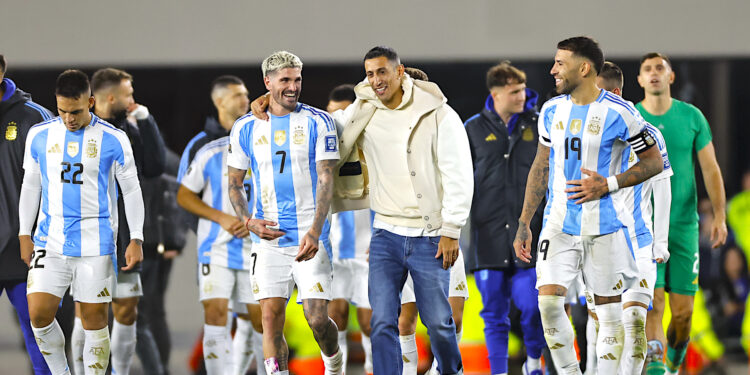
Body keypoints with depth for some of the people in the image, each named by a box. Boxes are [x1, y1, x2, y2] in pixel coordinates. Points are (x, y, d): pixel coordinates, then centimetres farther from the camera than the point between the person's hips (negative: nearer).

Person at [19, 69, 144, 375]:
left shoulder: (113, 140, -3)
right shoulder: (39, 136, 4)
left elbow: (131, 190, 3)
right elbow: (31, 186, 14)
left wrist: (136, 239, -2)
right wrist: (25, 235, 11)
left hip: (96, 245, -2)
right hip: (50, 242, 2)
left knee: (95, 320, -1)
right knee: (38, 314, -7)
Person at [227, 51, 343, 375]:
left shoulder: (318, 122, 0)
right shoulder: (246, 128, 6)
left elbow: (326, 180, -6)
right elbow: (234, 183, 14)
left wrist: (314, 232, -18)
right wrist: (249, 221, -5)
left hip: (310, 238, -2)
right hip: (268, 238, 2)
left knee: (317, 318, -5)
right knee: (270, 317, -5)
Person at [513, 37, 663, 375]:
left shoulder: (619, 113, -10)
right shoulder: (551, 111, 6)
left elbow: (654, 162, -2)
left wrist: (608, 185, -14)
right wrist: (524, 223, 12)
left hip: (604, 226, -3)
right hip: (559, 223, 4)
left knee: (608, 310, 2)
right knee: (548, 300, -10)